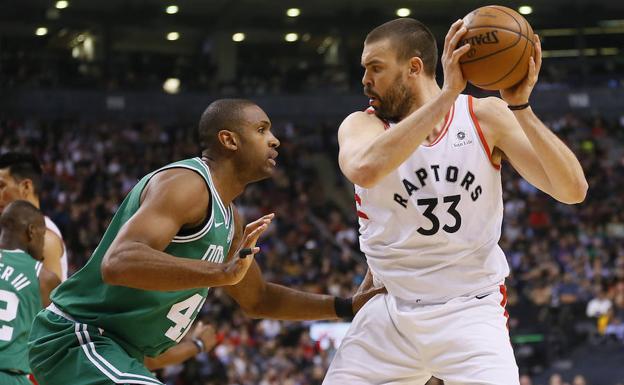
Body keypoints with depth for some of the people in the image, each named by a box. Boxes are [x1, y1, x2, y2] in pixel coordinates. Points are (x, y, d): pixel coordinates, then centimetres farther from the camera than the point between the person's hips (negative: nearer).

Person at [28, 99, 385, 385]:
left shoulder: (229, 219, 14)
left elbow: (258, 300, 27)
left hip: (114, 350, 11)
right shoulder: (186, 184, -18)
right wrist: (222, 273, -43)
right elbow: (118, 263, -34)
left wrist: (347, 307, 17)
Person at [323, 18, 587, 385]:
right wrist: (446, 94, -33)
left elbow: (573, 190, -13)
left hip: (471, 313, -1)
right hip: (390, 312, 2)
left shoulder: (486, 117, -4)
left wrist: (520, 107, -24)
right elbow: (365, 170, -31)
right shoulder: (363, 124, -4)